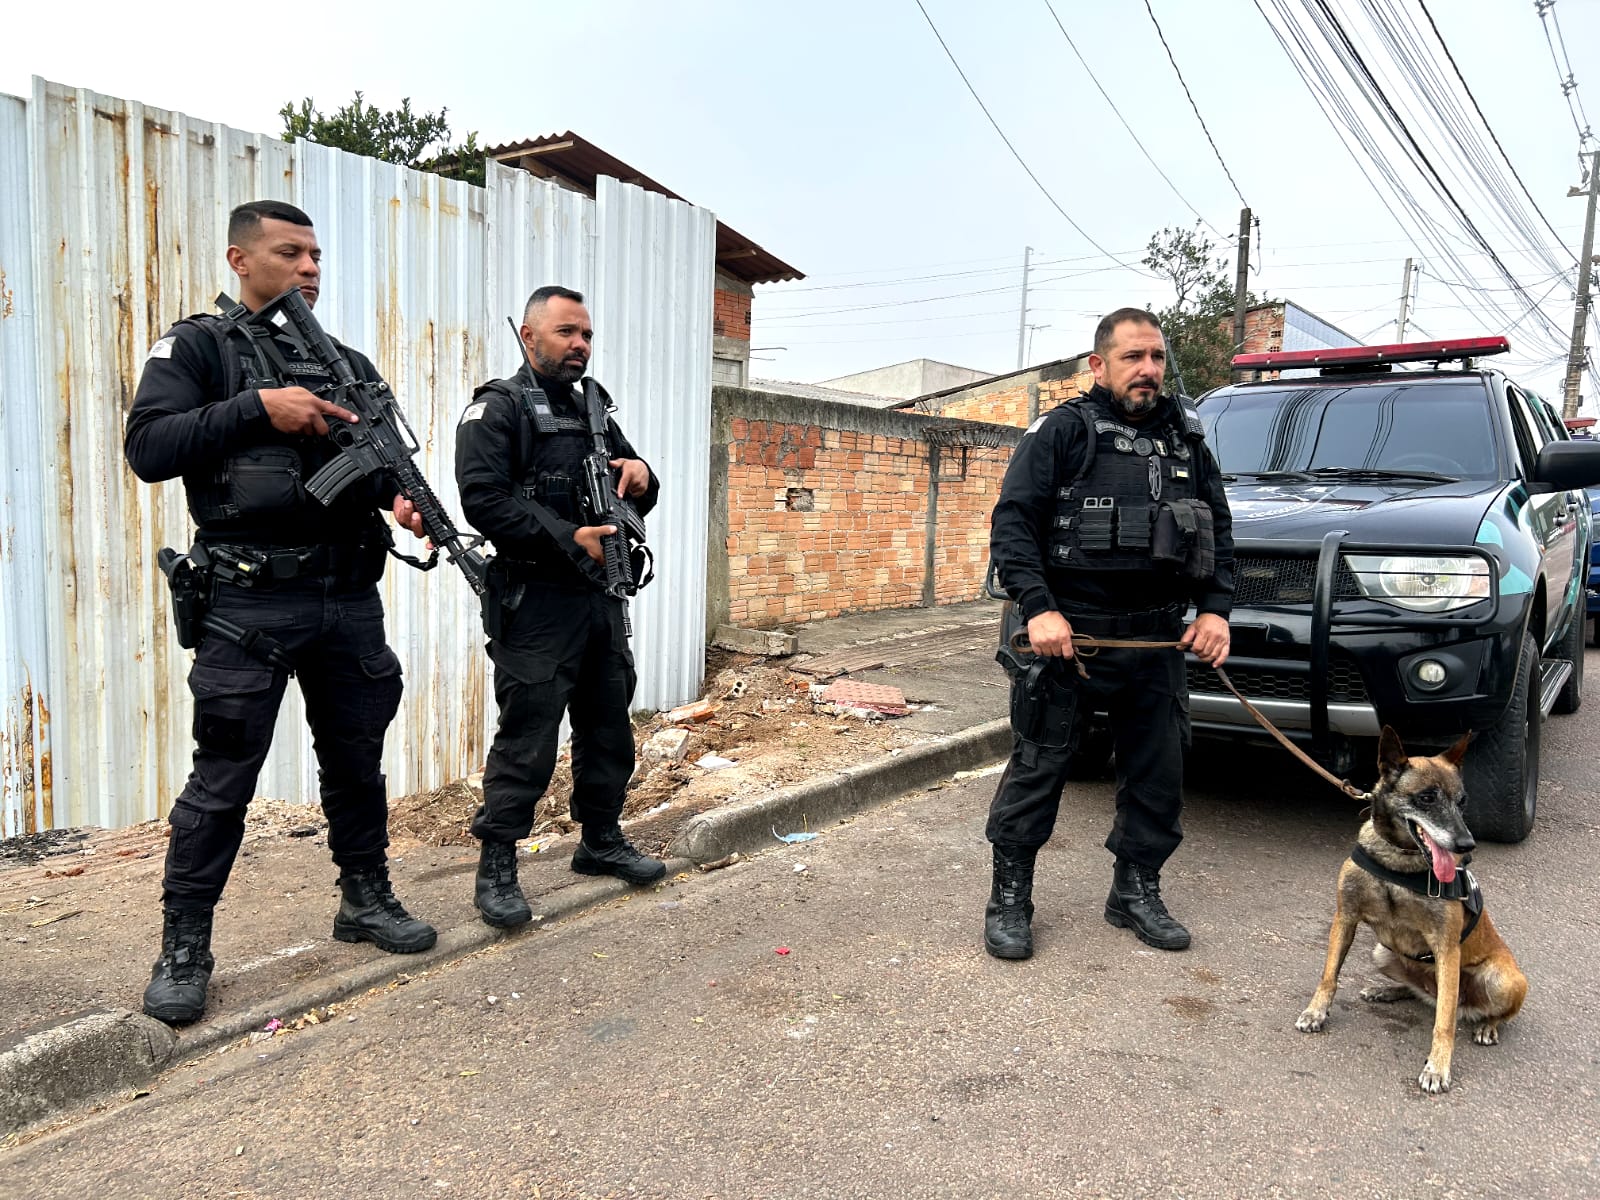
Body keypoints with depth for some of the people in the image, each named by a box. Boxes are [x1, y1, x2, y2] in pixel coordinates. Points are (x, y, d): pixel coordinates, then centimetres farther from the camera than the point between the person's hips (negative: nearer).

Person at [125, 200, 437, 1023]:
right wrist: (259, 408, -18)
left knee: (357, 760, 14)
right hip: (250, 603, -5)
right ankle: (183, 947, 15)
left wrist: (402, 498, -4)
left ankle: (366, 900, 31)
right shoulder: (199, 347, 1)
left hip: (349, 594, 5)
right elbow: (147, 448, -11)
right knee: (223, 778, 0)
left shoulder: (349, 364, 15)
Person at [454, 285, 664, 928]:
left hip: (602, 598, 7)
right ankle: (496, 869, 9)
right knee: (526, 740, -4)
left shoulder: (594, 411, 19)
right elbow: (483, 499, -17)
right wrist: (570, 538, -21)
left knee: (609, 730, 15)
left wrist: (642, 478, -2)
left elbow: (637, 501, 22)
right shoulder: (497, 407, -3)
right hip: (536, 603, -7)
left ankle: (601, 842, 31)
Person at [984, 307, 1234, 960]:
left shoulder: (1185, 437, 15)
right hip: (1068, 631, -5)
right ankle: (1009, 898, 13)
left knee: (1158, 770, 12)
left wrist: (1214, 608, 4)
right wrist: (1038, 608, -19)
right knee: (1038, 766, 0)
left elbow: (1218, 528, 18)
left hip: (1156, 637, 5)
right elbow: (1012, 522, -8)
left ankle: (1136, 891, 29)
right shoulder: (1062, 431, -1)